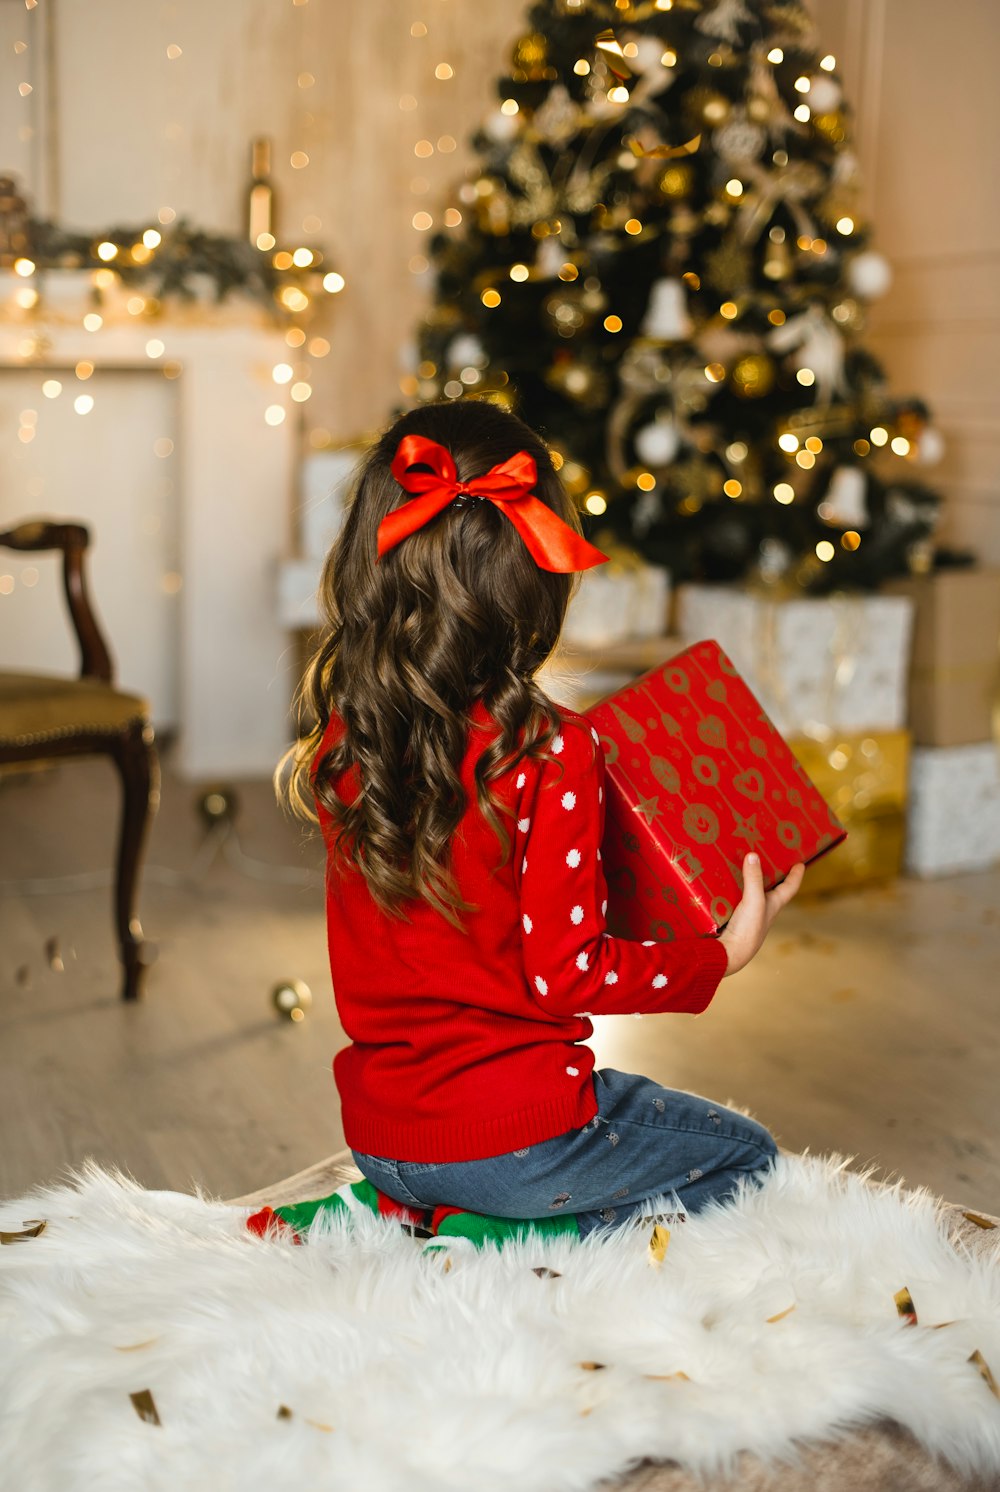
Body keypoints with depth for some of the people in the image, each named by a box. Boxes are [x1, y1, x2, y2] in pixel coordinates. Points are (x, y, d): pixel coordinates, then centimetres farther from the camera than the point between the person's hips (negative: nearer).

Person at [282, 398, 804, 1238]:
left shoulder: (343, 745, -3)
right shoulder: (548, 752, -21)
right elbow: (568, 974, -18)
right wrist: (724, 956, -4)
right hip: (509, 1135, -6)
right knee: (744, 1158, 17)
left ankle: (403, 1224, 12)